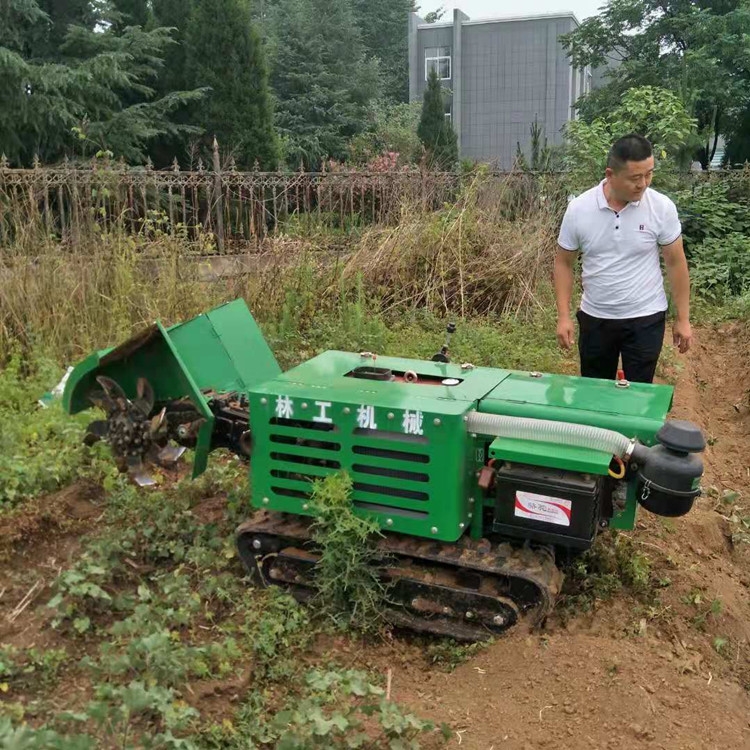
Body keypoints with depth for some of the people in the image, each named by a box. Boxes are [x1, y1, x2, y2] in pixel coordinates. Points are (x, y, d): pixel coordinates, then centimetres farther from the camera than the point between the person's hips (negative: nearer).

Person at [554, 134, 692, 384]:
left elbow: (676, 263, -3)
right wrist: (563, 316, -6)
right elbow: (564, 263, -1)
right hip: (595, 318, 1)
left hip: (646, 318, -1)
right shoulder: (578, 209, -11)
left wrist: (683, 319, -1)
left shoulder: (662, 207, -11)